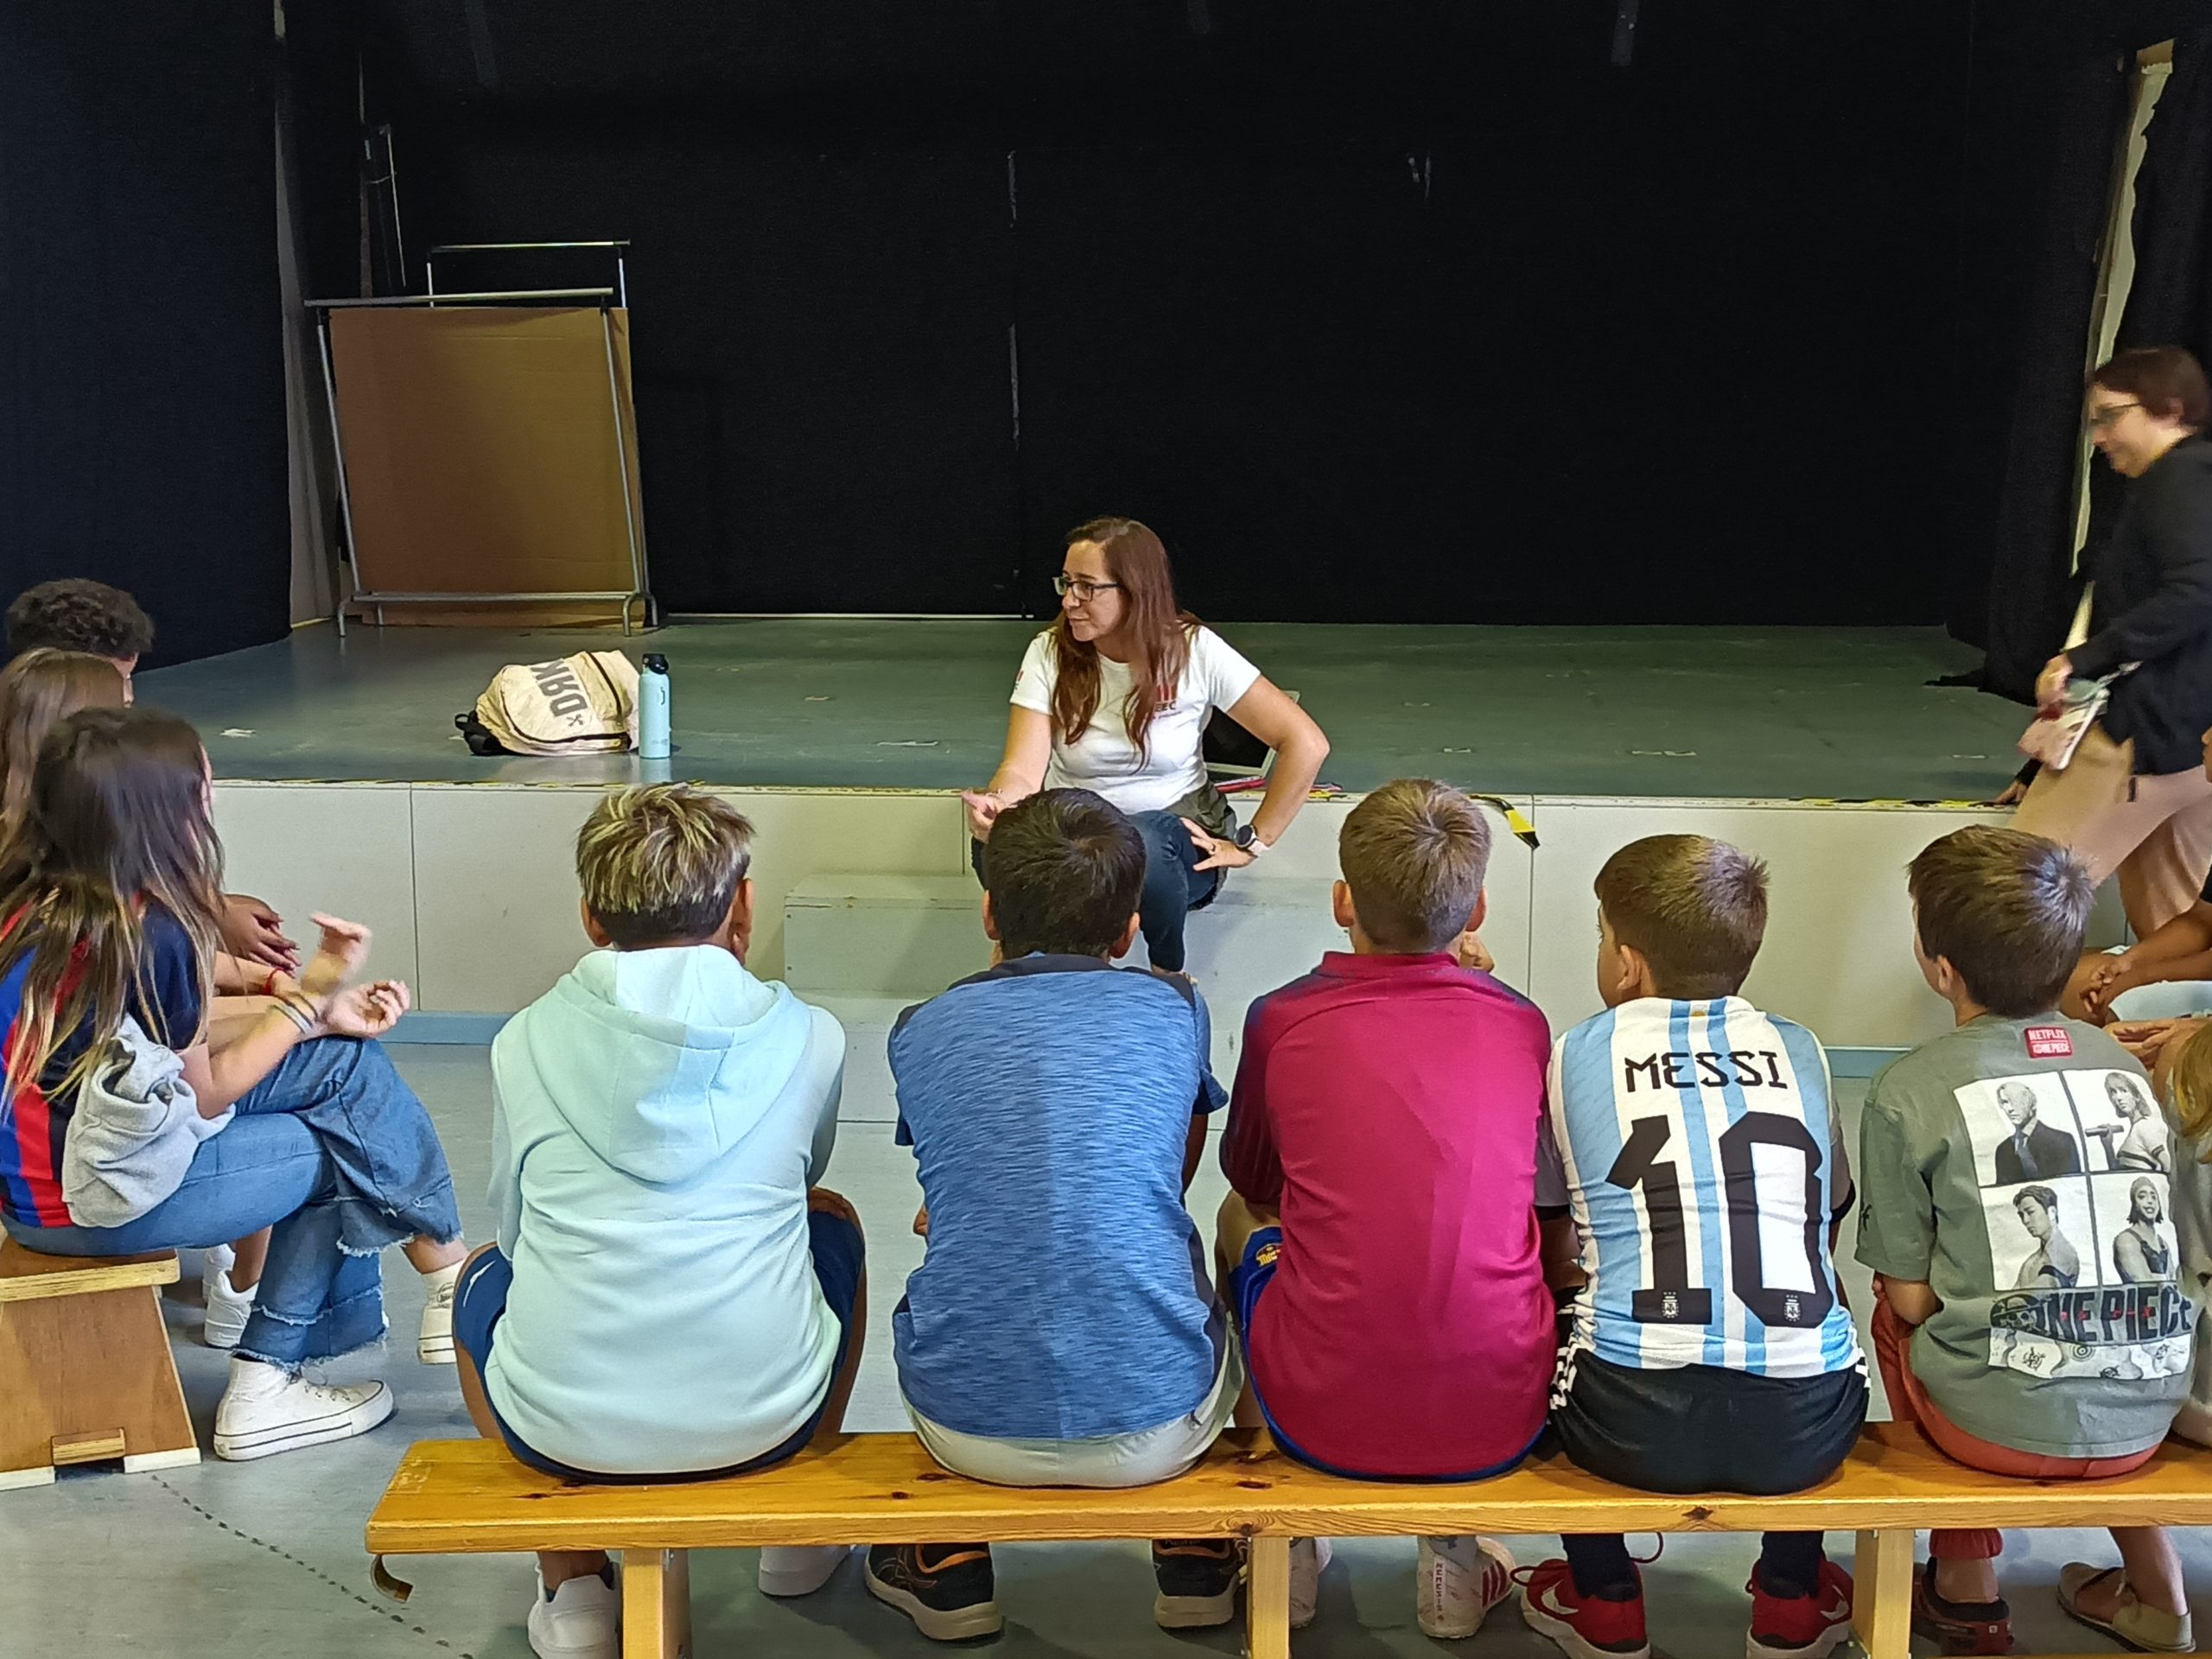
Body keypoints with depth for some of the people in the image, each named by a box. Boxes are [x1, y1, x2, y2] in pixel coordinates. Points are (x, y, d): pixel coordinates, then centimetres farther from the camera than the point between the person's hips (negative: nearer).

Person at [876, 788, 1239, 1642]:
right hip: (1154, 1429, 0)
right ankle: (1198, 1560, 28)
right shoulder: (1173, 1008, 4)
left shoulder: (921, 1030, 5)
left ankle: (950, 1568, 30)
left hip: (971, 1432, 1)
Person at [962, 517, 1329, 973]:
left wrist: (1251, 844, -9)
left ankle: (1169, 974, -8)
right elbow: (1024, 769, -15)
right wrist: (997, 803, -38)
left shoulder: (1195, 652, -10)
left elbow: (1307, 744, -10)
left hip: (1175, 837, -1)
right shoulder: (1050, 654, -5)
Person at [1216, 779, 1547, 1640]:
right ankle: (1456, 1553, 30)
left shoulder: (1283, 1020, -5)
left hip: (1321, 1416, -1)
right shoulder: (1521, 1026, 0)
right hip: (1500, 1419, 2)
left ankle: (1286, 1541, 33)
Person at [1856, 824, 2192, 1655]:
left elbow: (1911, 1297, -6)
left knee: (1898, 1316, 26)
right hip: (2149, 1414, 5)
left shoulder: (1907, 1091, -9)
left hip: (2002, 1425, -4)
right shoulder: (2120, 1062, 4)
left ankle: (1967, 1589, 26)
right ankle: (2158, 1592, 30)